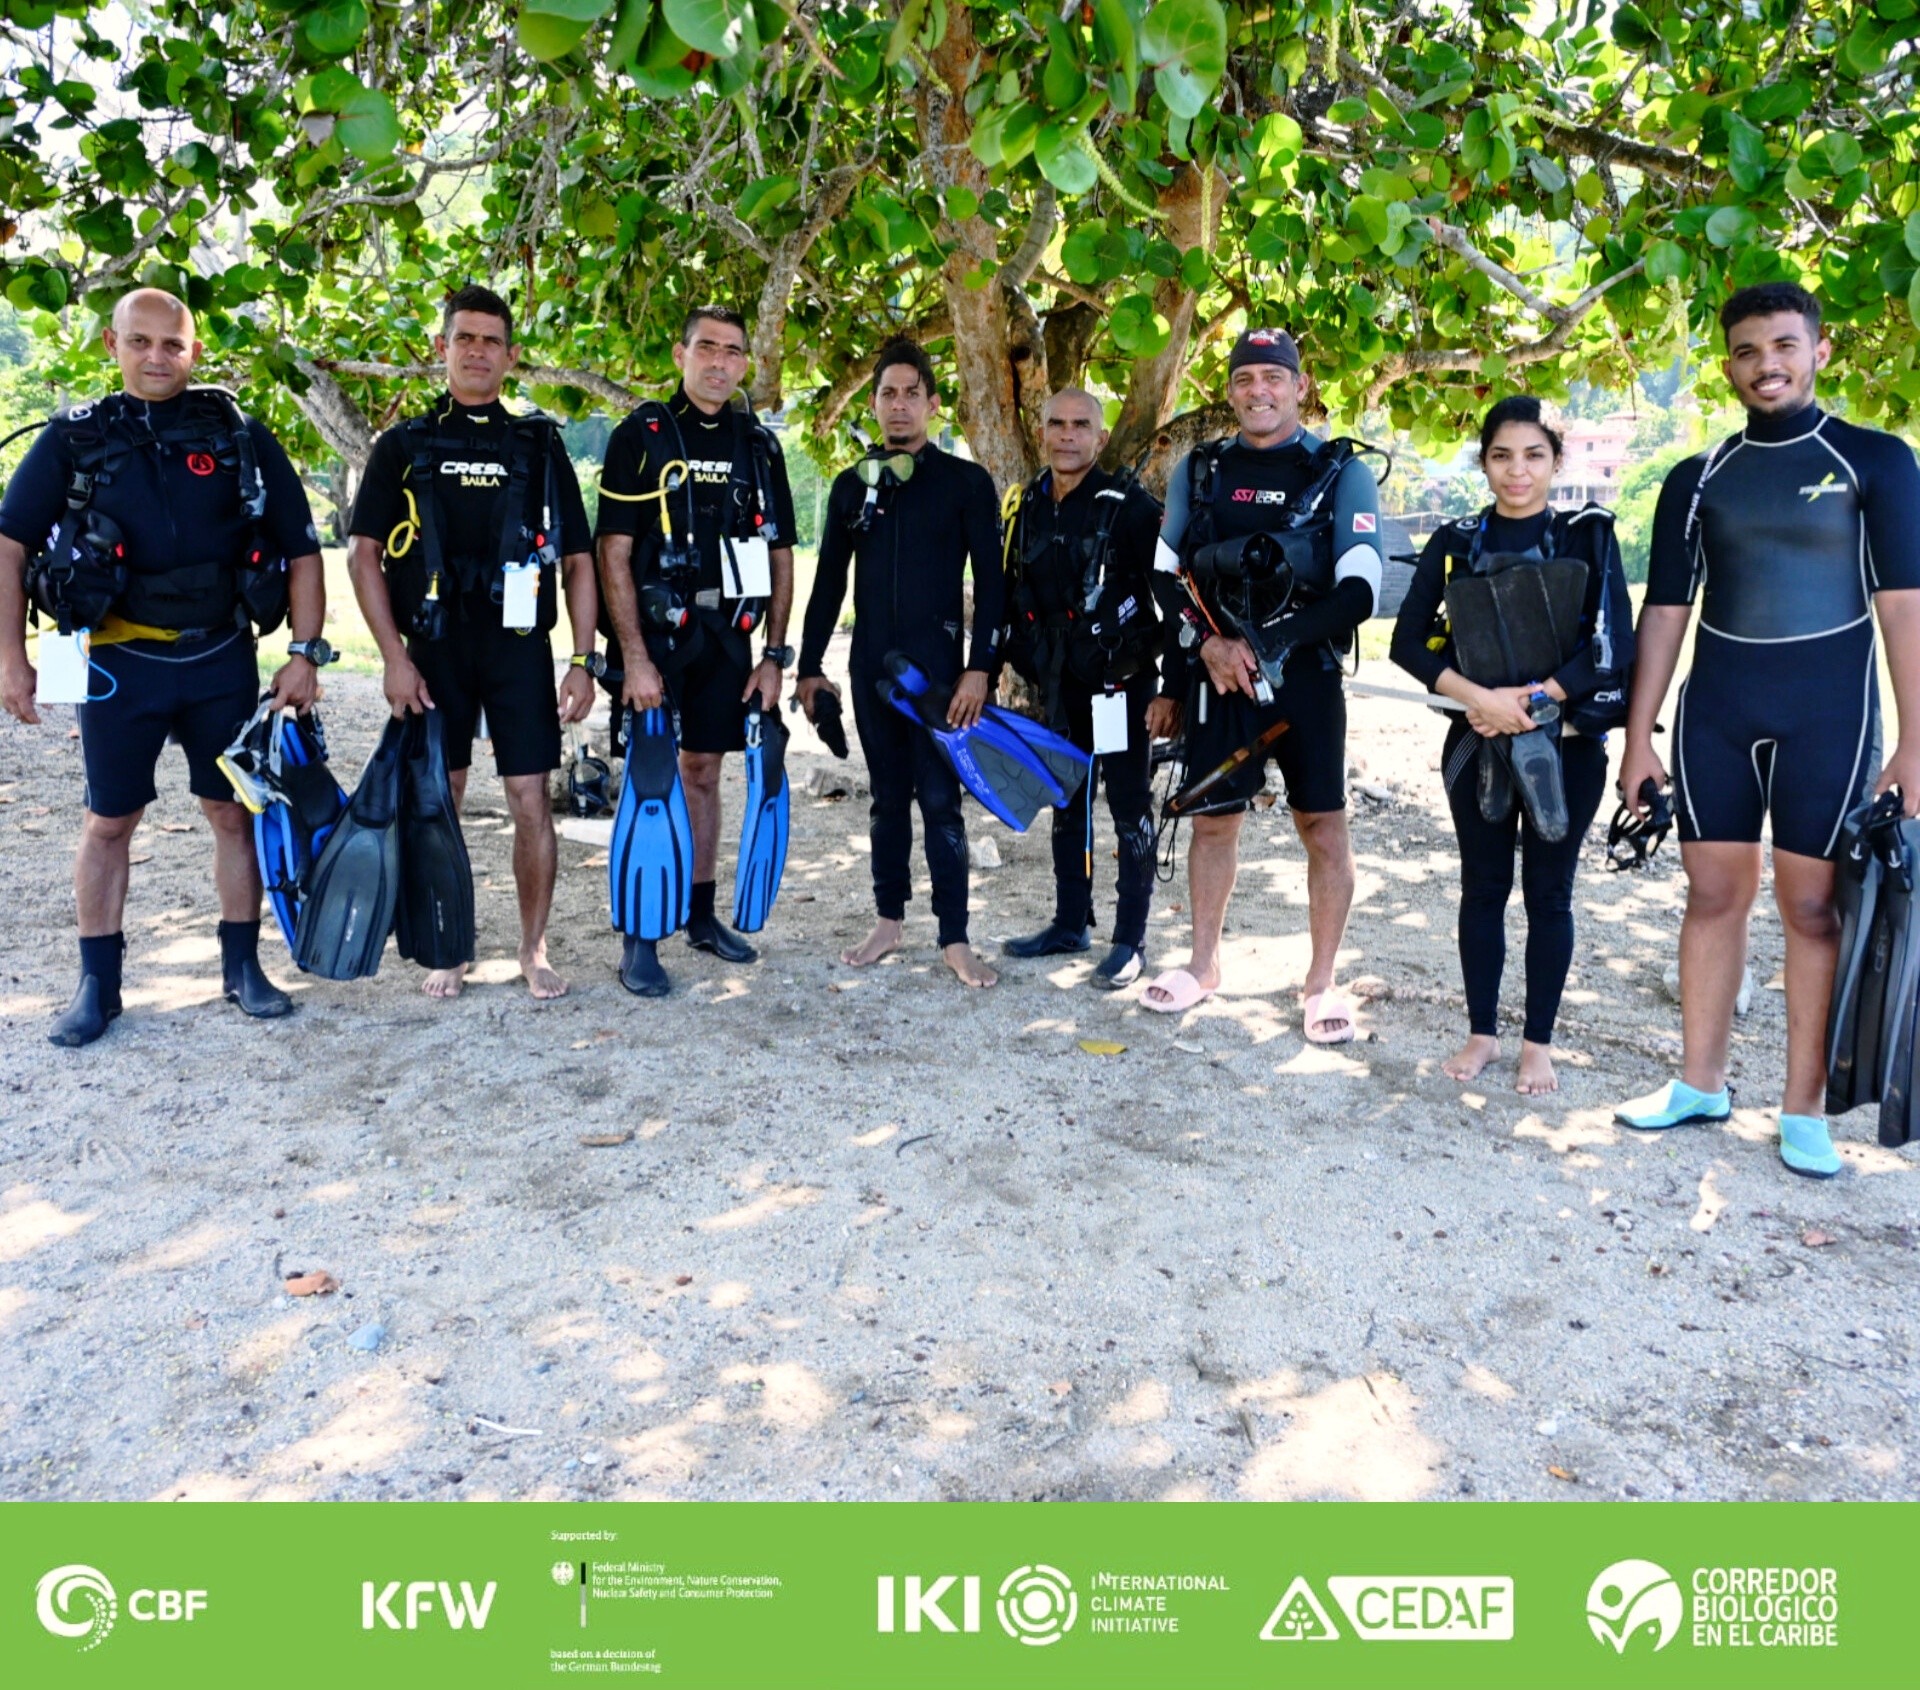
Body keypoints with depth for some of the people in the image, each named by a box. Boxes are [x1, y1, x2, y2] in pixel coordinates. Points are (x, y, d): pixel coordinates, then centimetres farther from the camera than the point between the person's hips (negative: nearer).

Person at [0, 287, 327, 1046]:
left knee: (235, 812, 6)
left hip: (222, 660, 0)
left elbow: (302, 551, 3)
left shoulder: (242, 437, 1)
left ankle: (243, 967, 20)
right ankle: (97, 984, 19)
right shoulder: (76, 439, 2)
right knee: (108, 821, 7)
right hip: (119, 663, 0)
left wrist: (305, 654, -4)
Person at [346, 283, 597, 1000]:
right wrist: (395, 657, -7)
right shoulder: (403, 446, 7)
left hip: (519, 646, 0)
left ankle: (534, 949, 13)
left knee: (531, 801, -1)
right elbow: (363, 554, 3)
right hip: (433, 650, 0)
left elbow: (578, 560, 7)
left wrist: (582, 661, -1)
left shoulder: (539, 444, 9)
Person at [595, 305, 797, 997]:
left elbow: (780, 556, 12)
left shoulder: (759, 445, 10)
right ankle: (639, 940, 2)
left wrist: (774, 655, 5)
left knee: (704, 770, 12)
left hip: (726, 639, 4)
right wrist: (634, 656, -15)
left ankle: (702, 914, 23)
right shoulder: (642, 434, -3)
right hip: (654, 635, -4)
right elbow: (613, 552, -8)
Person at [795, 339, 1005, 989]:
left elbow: (989, 580, -3)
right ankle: (889, 920, 21)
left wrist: (979, 667, -11)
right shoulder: (852, 485, 10)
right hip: (871, 666, 4)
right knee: (888, 796, 11)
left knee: (939, 800, -4)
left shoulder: (967, 483, 0)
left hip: (938, 665, -3)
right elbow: (829, 581, 13)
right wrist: (809, 665, 10)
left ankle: (955, 940, 3)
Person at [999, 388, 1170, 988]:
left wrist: (1171, 689, -17)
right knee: (1066, 806, 14)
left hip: (1123, 682, -6)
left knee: (1130, 810, 1)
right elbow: (1013, 598, 16)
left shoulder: (1131, 506, -12)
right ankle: (1070, 924, 28)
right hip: (1059, 685, 6)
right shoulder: (1026, 508, 7)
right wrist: (1025, 672, 14)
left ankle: (1130, 940, 9)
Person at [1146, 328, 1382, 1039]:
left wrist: (1268, 645, -17)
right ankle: (1204, 963, 26)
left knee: (1323, 824, 0)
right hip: (1217, 674, 3)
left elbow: (1359, 589, -9)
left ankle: (1321, 982, 12)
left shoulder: (1341, 471, 0)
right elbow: (1162, 572, 7)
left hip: (1307, 675, -2)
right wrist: (1209, 643, -9)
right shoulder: (1197, 470, 9)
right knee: (1212, 820, 10)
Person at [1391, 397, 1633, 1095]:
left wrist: (1532, 699, -17)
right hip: (1479, 738, 2)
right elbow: (1409, 640, -3)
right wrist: (1479, 697, -16)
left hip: (1566, 741, -1)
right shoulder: (1456, 541, 4)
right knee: (1483, 886, 8)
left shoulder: (1588, 535, 0)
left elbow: (1614, 646, -8)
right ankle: (1482, 1032, 21)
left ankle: (1538, 1043, 17)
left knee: (1548, 891, 5)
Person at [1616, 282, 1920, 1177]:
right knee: (1713, 895, 6)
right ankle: (1700, 1083, 18)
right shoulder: (1697, 479, 8)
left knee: (1813, 907, 0)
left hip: (1827, 711, -3)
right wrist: (1638, 737, 4)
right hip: (1714, 710, 3)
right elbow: (1664, 610, 8)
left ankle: (1803, 1111, 10)